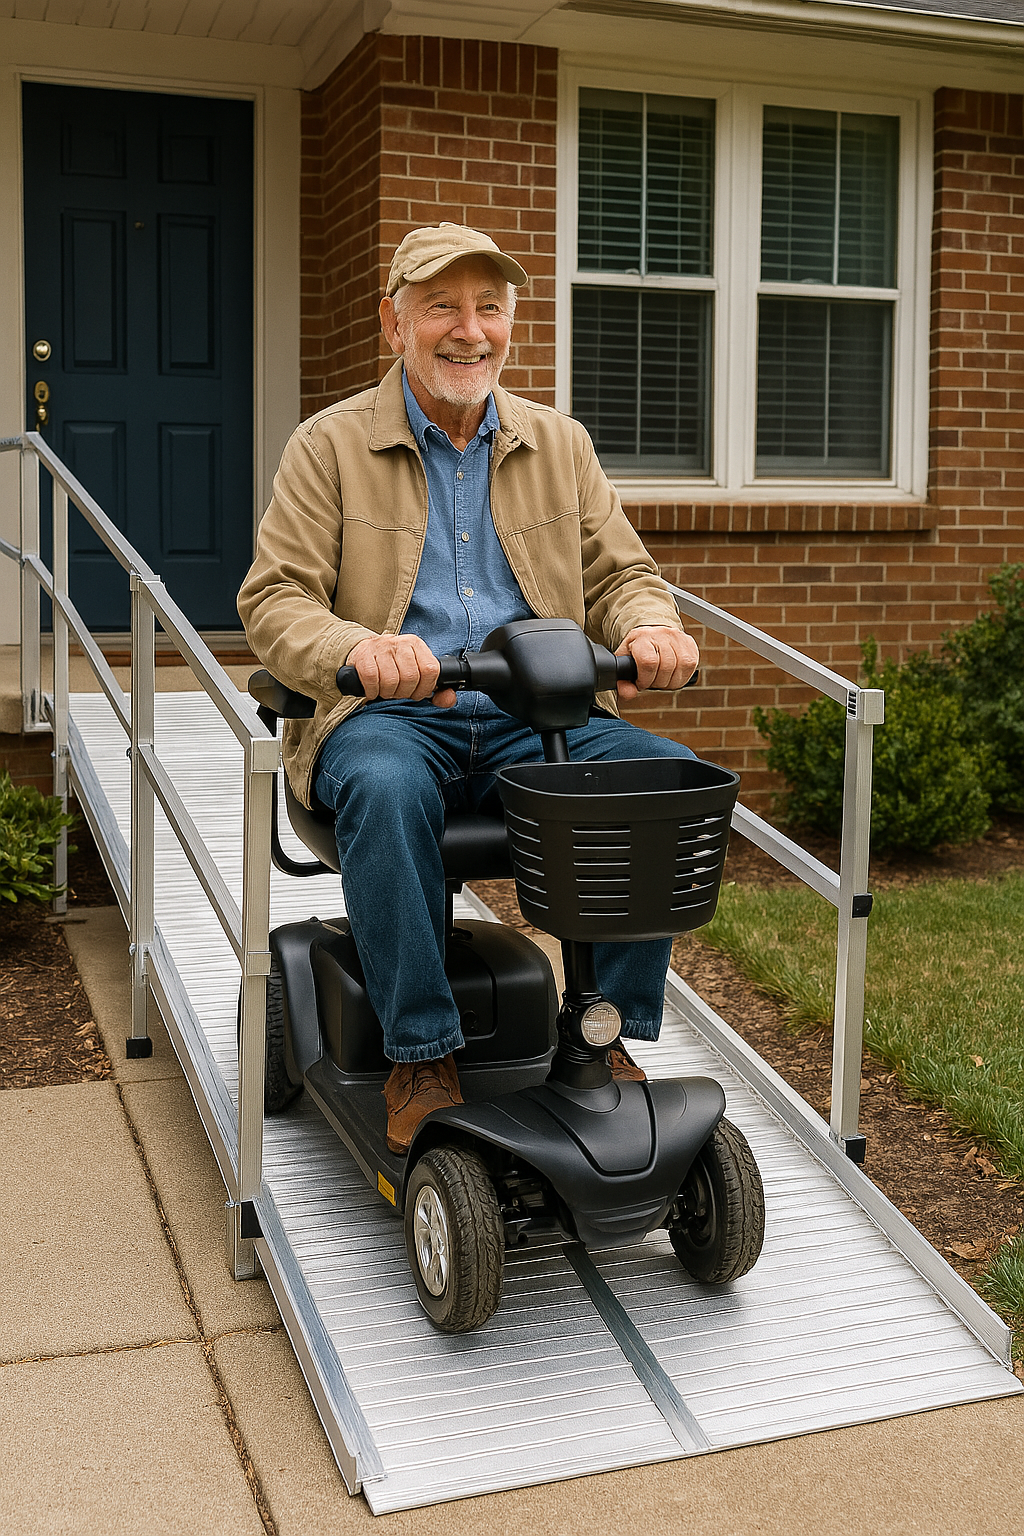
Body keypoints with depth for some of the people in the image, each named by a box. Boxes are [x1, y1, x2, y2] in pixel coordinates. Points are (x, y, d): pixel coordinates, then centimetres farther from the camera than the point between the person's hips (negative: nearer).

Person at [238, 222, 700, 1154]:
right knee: (386, 788, -38)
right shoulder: (330, 446, 6)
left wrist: (649, 625, -12)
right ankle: (422, 1059, -22)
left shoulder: (561, 444, 18)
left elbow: (621, 575, 14)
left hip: (539, 723, 3)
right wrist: (356, 646, -26)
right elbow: (274, 600, -3)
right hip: (388, 718, -3)